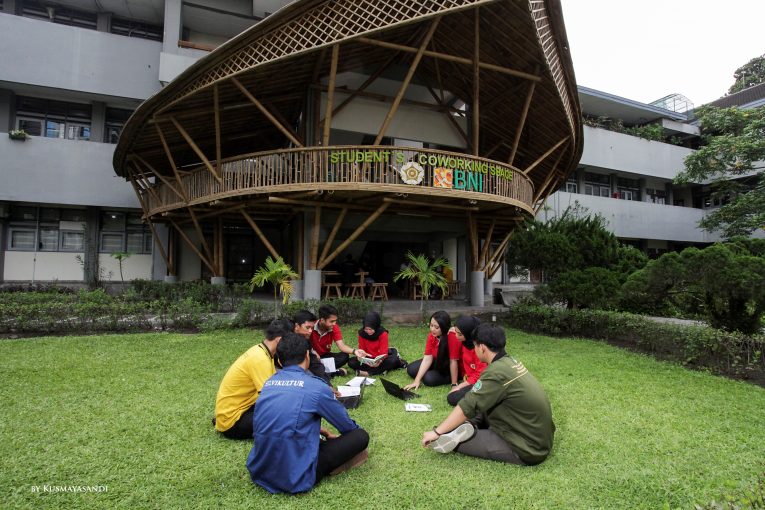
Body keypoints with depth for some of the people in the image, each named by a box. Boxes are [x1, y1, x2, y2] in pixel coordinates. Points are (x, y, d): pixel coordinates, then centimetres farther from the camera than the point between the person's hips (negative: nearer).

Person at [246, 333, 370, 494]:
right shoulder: (315, 386, -12)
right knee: (361, 436, 0)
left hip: (258, 470, 7)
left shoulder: (269, 383, 6)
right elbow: (347, 425, 5)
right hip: (294, 477, -7)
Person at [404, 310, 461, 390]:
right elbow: (427, 358, -15)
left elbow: (453, 362, -30)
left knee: (429, 379, -25)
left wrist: (454, 385, -26)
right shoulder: (432, 336, -14)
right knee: (411, 369, -2)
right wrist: (417, 380, -20)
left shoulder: (453, 338, -34)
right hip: (438, 362, 6)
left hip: (450, 369, -6)